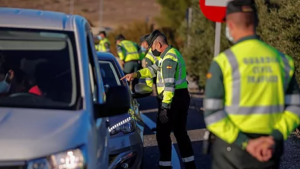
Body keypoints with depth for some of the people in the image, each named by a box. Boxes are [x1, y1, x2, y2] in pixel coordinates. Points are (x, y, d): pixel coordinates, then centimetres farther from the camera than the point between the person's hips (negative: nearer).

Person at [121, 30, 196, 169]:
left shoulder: (169, 58, -17)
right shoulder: (172, 53, 16)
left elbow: (169, 84, -24)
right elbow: (155, 69, 19)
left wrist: (165, 106, -26)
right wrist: (135, 74, 10)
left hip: (174, 98, -10)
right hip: (183, 97, 10)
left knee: (162, 133, -3)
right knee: (180, 132, 16)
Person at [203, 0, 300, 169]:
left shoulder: (223, 62, -9)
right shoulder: (282, 60, 4)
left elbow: (212, 114, -13)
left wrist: (245, 143, -14)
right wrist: (274, 138, -10)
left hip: (233, 149, -3)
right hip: (270, 152, 4)